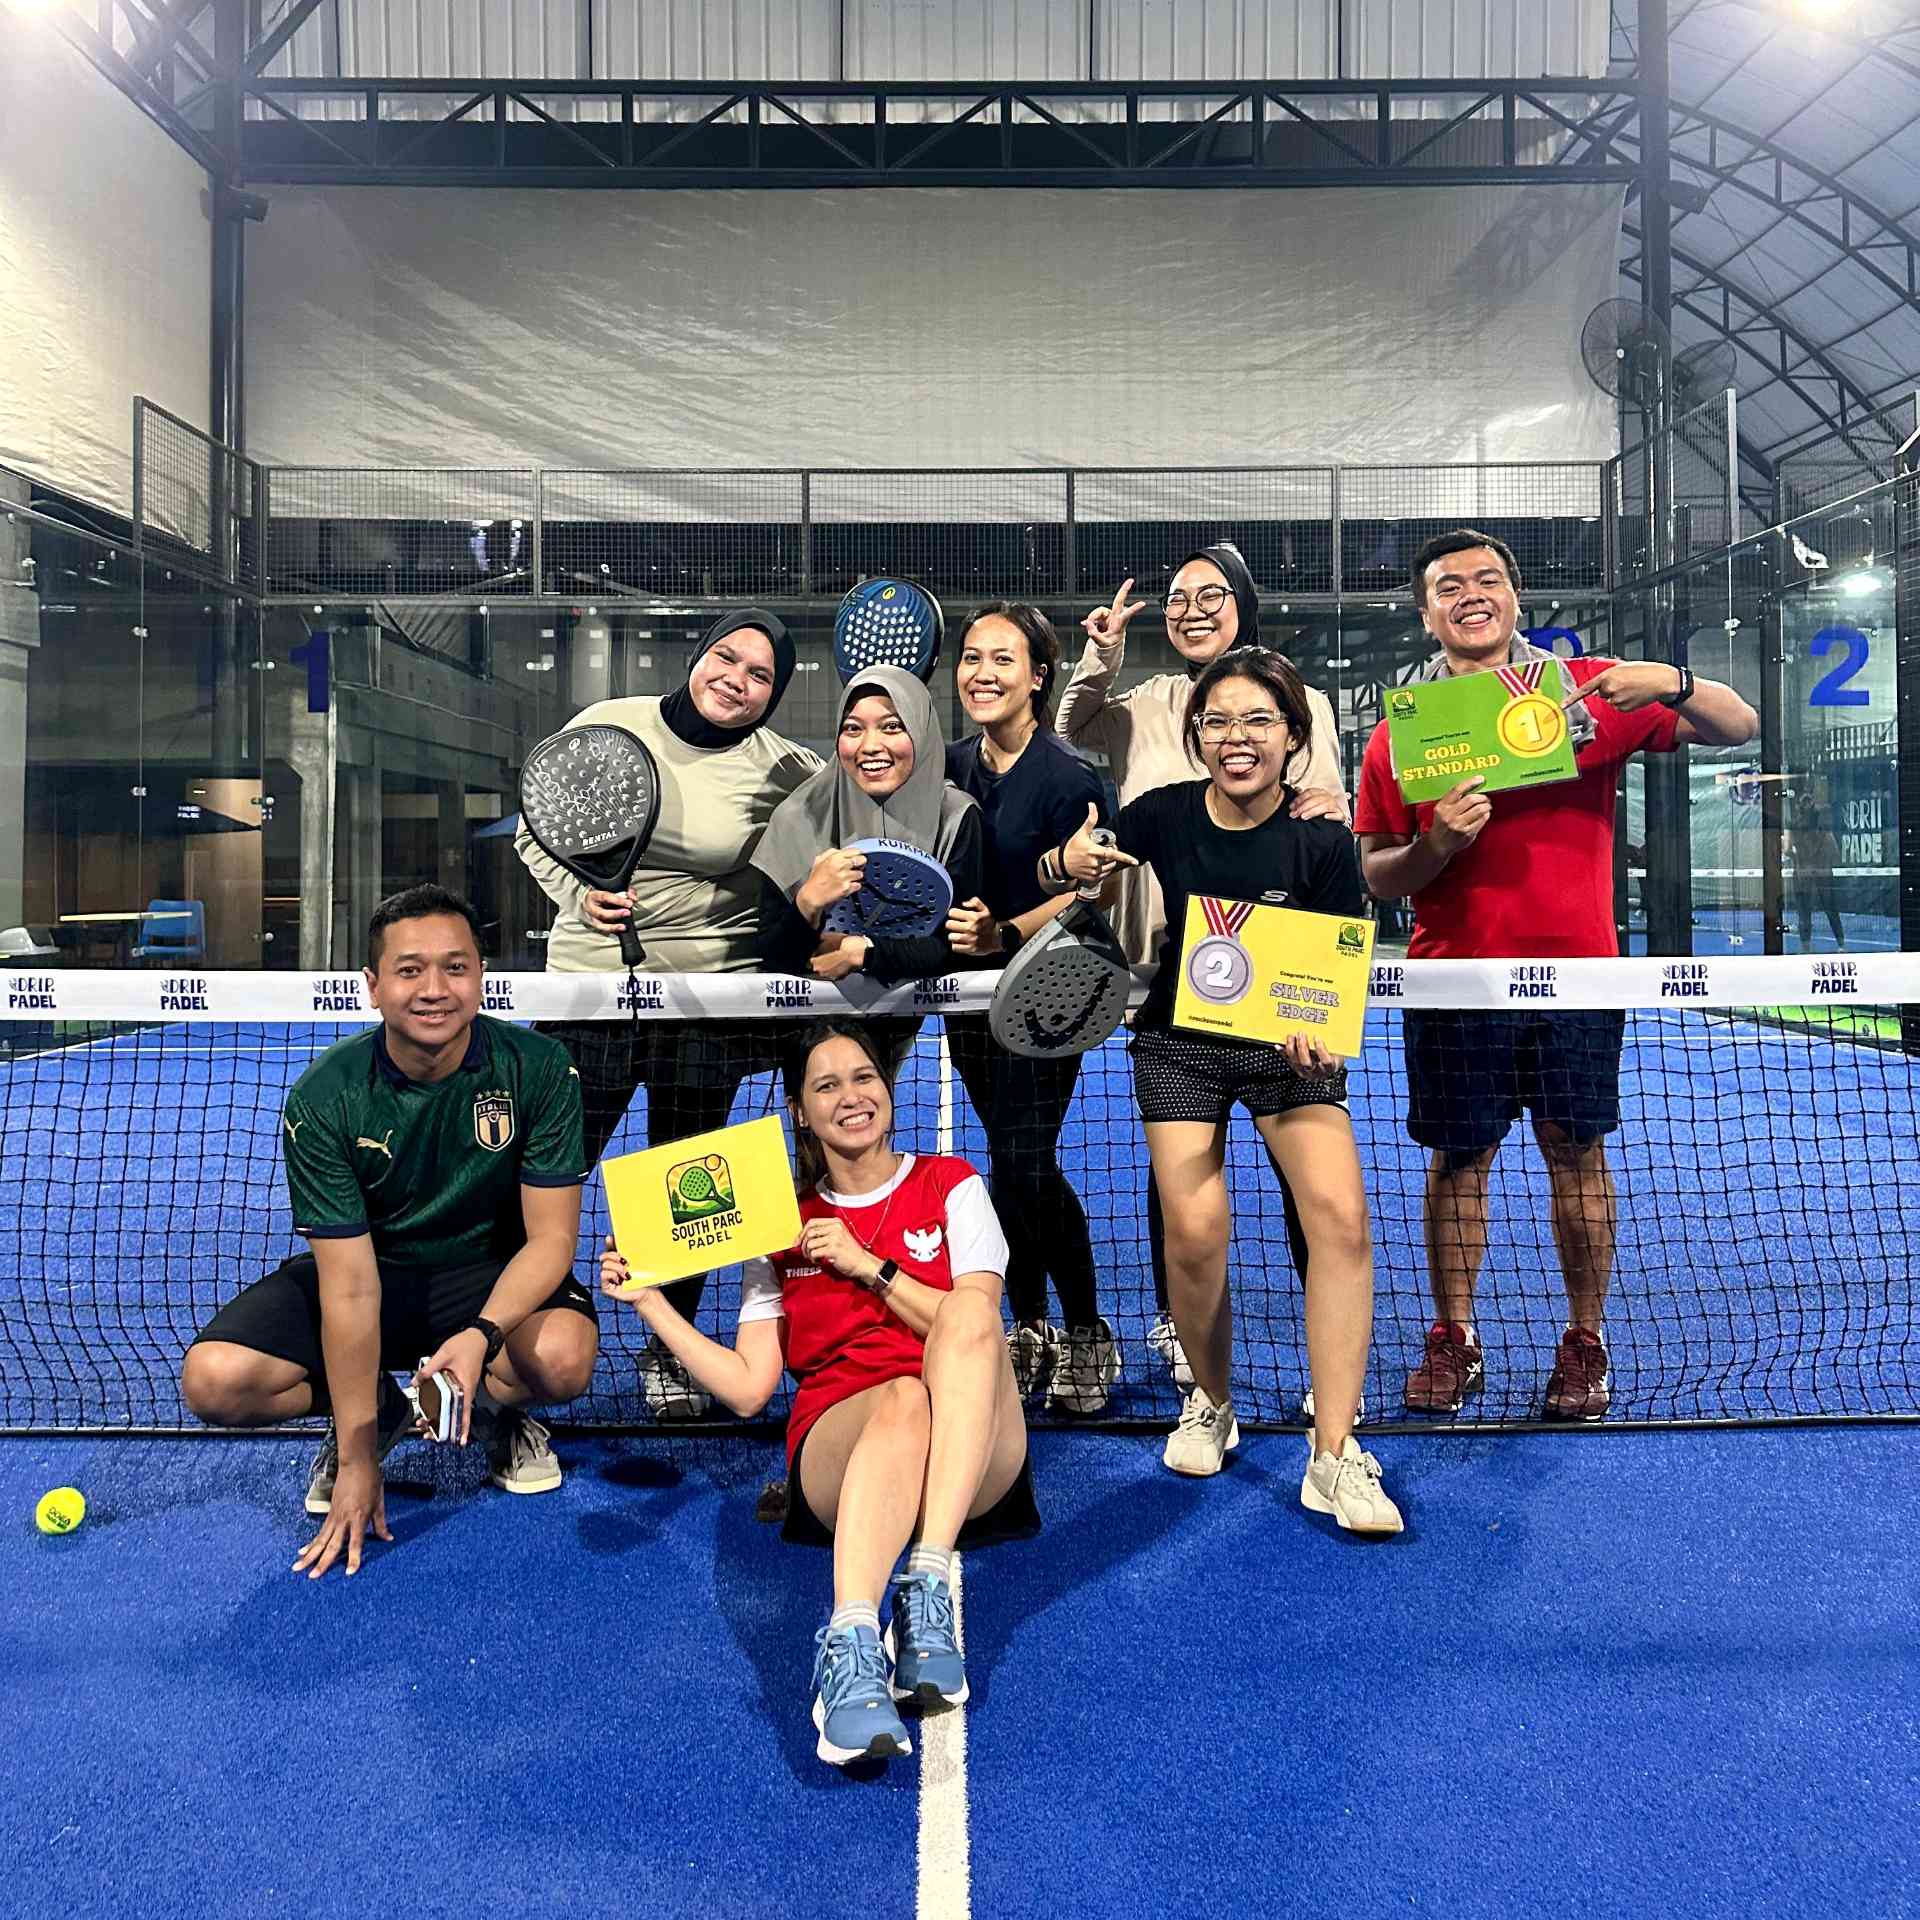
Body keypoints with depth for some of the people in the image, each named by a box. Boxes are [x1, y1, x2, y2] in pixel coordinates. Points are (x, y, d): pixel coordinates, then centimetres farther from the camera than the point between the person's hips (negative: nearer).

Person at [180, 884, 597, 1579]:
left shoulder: (538, 1070, -20)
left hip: (493, 1271, -1)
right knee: (213, 1380, -21)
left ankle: (497, 1408, 6)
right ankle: (377, 1411, 10)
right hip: (367, 1268, 1)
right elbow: (350, 1286, -21)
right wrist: (357, 1459, -21)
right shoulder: (323, 1098, -20)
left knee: (563, 1356, -33)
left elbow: (549, 1235, -17)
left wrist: (482, 1335, -37)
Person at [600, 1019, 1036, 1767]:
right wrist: (651, 1301, 2)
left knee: (968, 1313, -32)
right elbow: (747, 1387, 10)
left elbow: (975, 1327, 1)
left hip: (972, 1460, 1)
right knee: (900, 1398, -37)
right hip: (834, 1448, 0)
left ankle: (929, 1587, -39)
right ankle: (850, 1647, -53)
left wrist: (867, 1266, -7)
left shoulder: (950, 1185, 14)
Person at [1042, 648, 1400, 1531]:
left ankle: (1332, 1456, -8)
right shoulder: (1162, 815, -9)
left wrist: (1314, 1032, -31)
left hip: (1289, 1047, 0)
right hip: (1180, 1044, 1)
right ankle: (1210, 1404, 17)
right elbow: (1054, 871, 5)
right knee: (1196, 1233, -13)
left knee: (1341, 1216, -20)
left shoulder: (1322, 841, -13)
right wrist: (1067, 861, -19)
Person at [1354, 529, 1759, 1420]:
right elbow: (1375, 874, 2)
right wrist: (1435, 847, -18)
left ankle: (1585, 1343, 23)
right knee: (1457, 1159, 7)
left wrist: (1673, 682, -16)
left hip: (1576, 971, 0)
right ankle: (1452, 1339, 22)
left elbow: (1737, 728, 4)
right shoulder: (1399, 731, 2)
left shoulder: (1592, 690, 3)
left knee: (1576, 1154, 8)